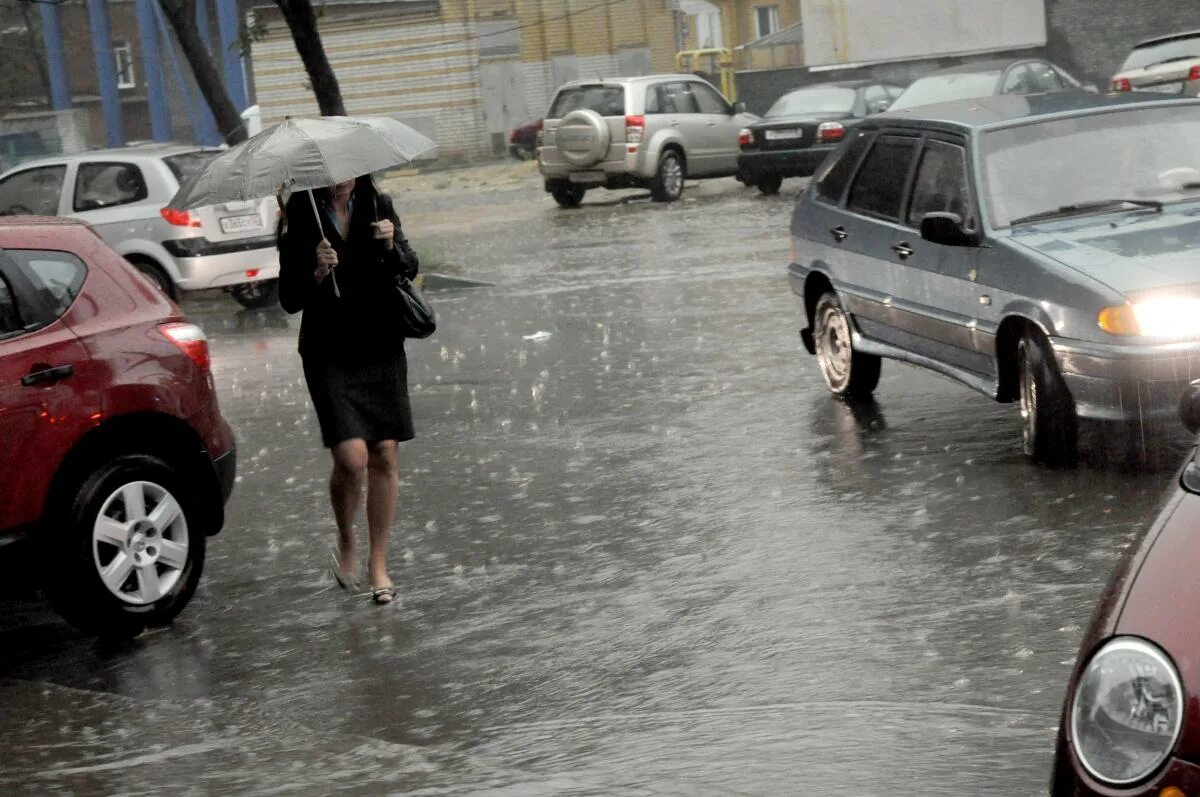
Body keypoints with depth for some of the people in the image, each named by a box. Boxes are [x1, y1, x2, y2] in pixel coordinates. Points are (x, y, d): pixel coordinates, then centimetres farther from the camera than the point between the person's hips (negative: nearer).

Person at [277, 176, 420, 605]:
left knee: (384, 456, 1)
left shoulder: (378, 207, 3)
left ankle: (378, 563, 14)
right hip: (330, 353, -3)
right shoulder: (301, 219, -5)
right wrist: (318, 273, -24)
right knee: (351, 457, -14)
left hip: (382, 348, 3)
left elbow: (409, 270, 4)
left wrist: (392, 247, -16)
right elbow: (289, 300, -6)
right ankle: (346, 542, 15)